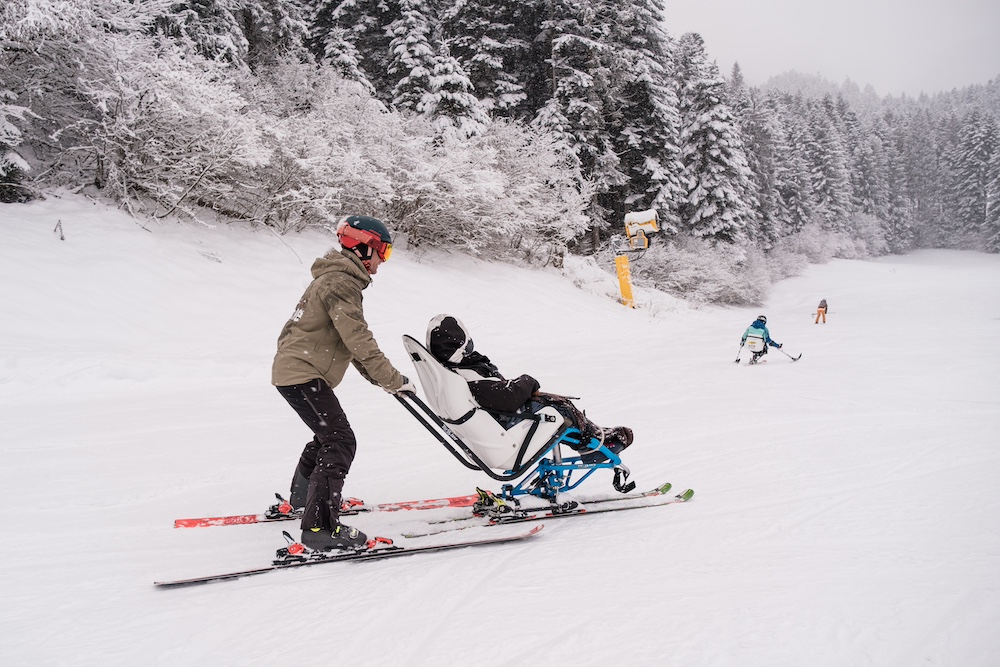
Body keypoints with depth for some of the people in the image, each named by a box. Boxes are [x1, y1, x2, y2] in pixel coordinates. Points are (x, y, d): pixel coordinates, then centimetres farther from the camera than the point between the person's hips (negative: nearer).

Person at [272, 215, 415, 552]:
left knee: (329, 435, 27)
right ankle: (319, 526, -22)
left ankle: (303, 497, 45)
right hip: (303, 373, -11)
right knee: (341, 442, -16)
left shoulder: (339, 278, 19)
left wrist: (378, 378, 14)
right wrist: (394, 380, -19)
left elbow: (351, 340, 20)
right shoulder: (340, 282, -16)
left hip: (292, 369, 11)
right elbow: (358, 339, -23)